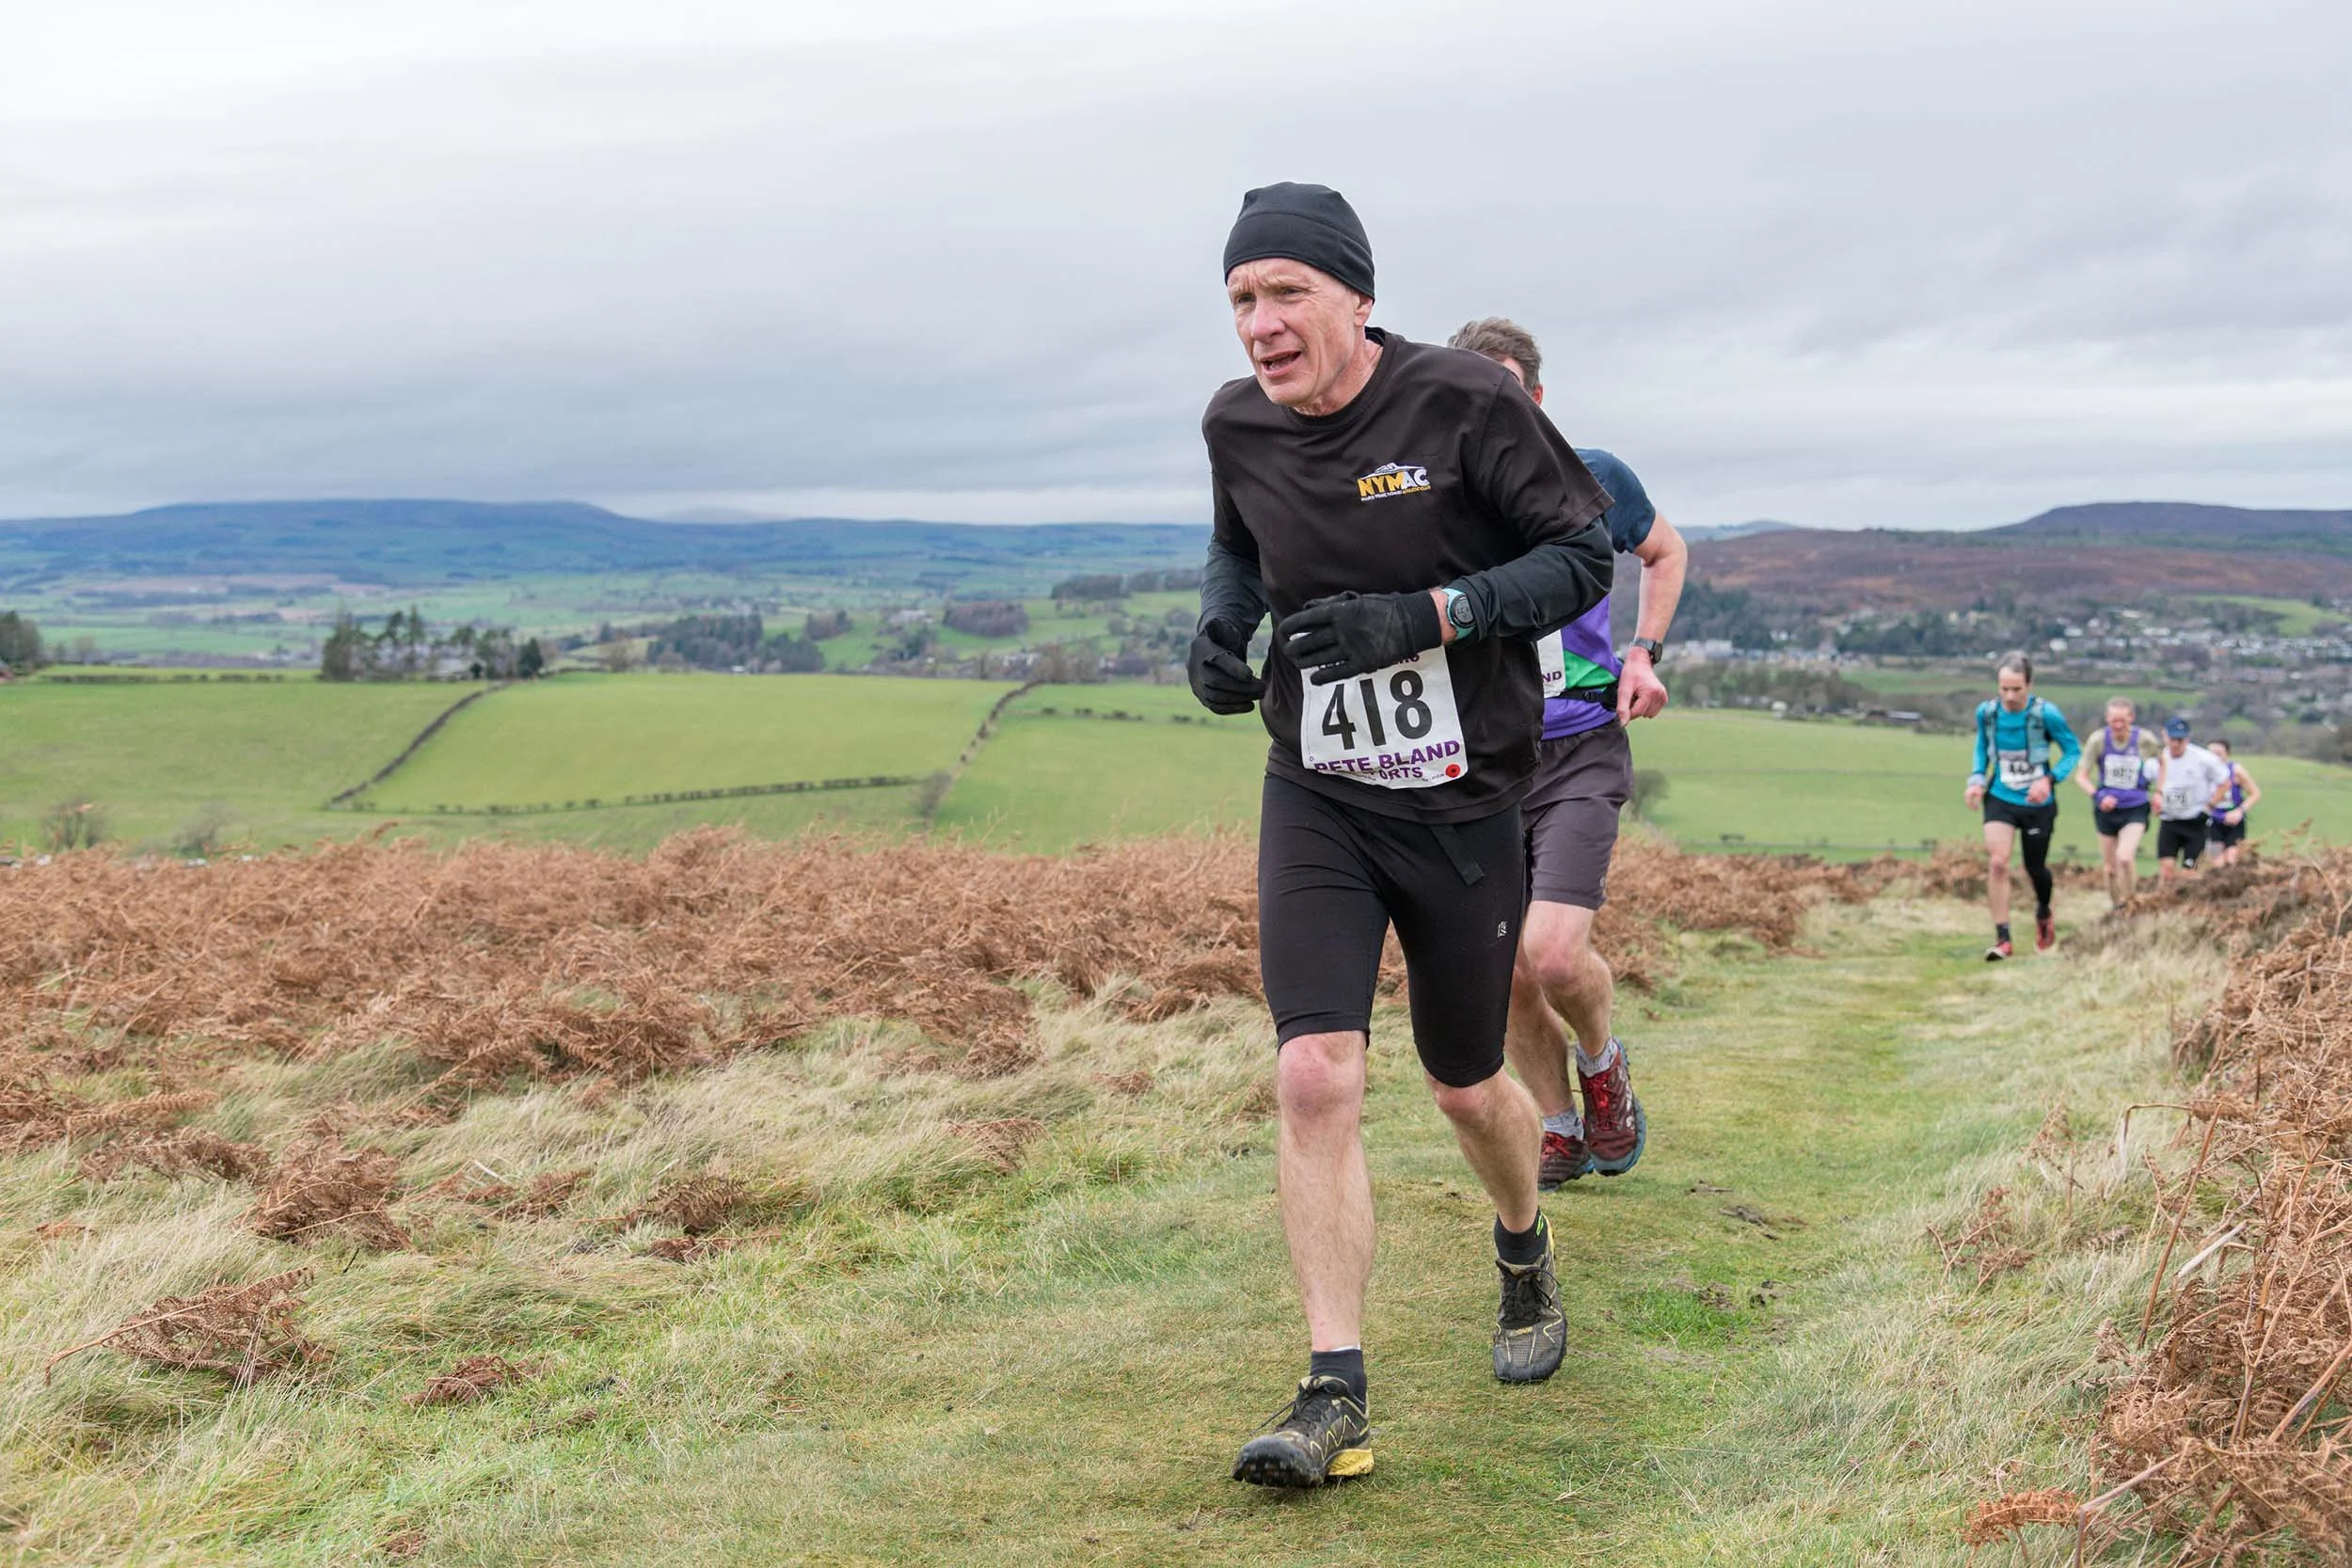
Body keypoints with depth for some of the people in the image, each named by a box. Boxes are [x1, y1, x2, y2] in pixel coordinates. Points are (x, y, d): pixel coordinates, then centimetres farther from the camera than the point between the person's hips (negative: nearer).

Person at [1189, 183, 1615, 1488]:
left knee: (1466, 1088, 12)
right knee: (1315, 1075, -15)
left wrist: (1423, 617, -23)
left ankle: (1525, 1253, 47)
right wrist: (1219, 623, -3)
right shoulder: (1237, 425, -1)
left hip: (1462, 803, -2)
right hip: (1316, 799, 2)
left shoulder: (1464, 402, -14)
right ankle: (1335, 1400, -10)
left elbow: (1583, 554, -9)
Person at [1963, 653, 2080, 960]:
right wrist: (1976, 779, -5)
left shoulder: (2046, 714, -18)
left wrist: (2050, 779, -22)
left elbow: (2073, 752, -7)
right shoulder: (1986, 712, -9)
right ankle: (2002, 939, -10)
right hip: (2000, 799, 1)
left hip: (2037, 803, -1)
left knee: (2035, 869, 13)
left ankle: (2043, 914, 47)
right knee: (1997, 863, -17)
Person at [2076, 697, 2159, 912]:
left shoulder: (2145, 740, -10)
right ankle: (2116, 907, 30)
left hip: (2135, 810, -2)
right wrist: (2098, 796, -19)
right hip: (2106, 809, 2)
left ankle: (2130, 905, -4)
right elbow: (2081, 776, -3)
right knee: (2110, 868, 9)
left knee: (2125, 857, -24)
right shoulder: (2099, 740, -11)